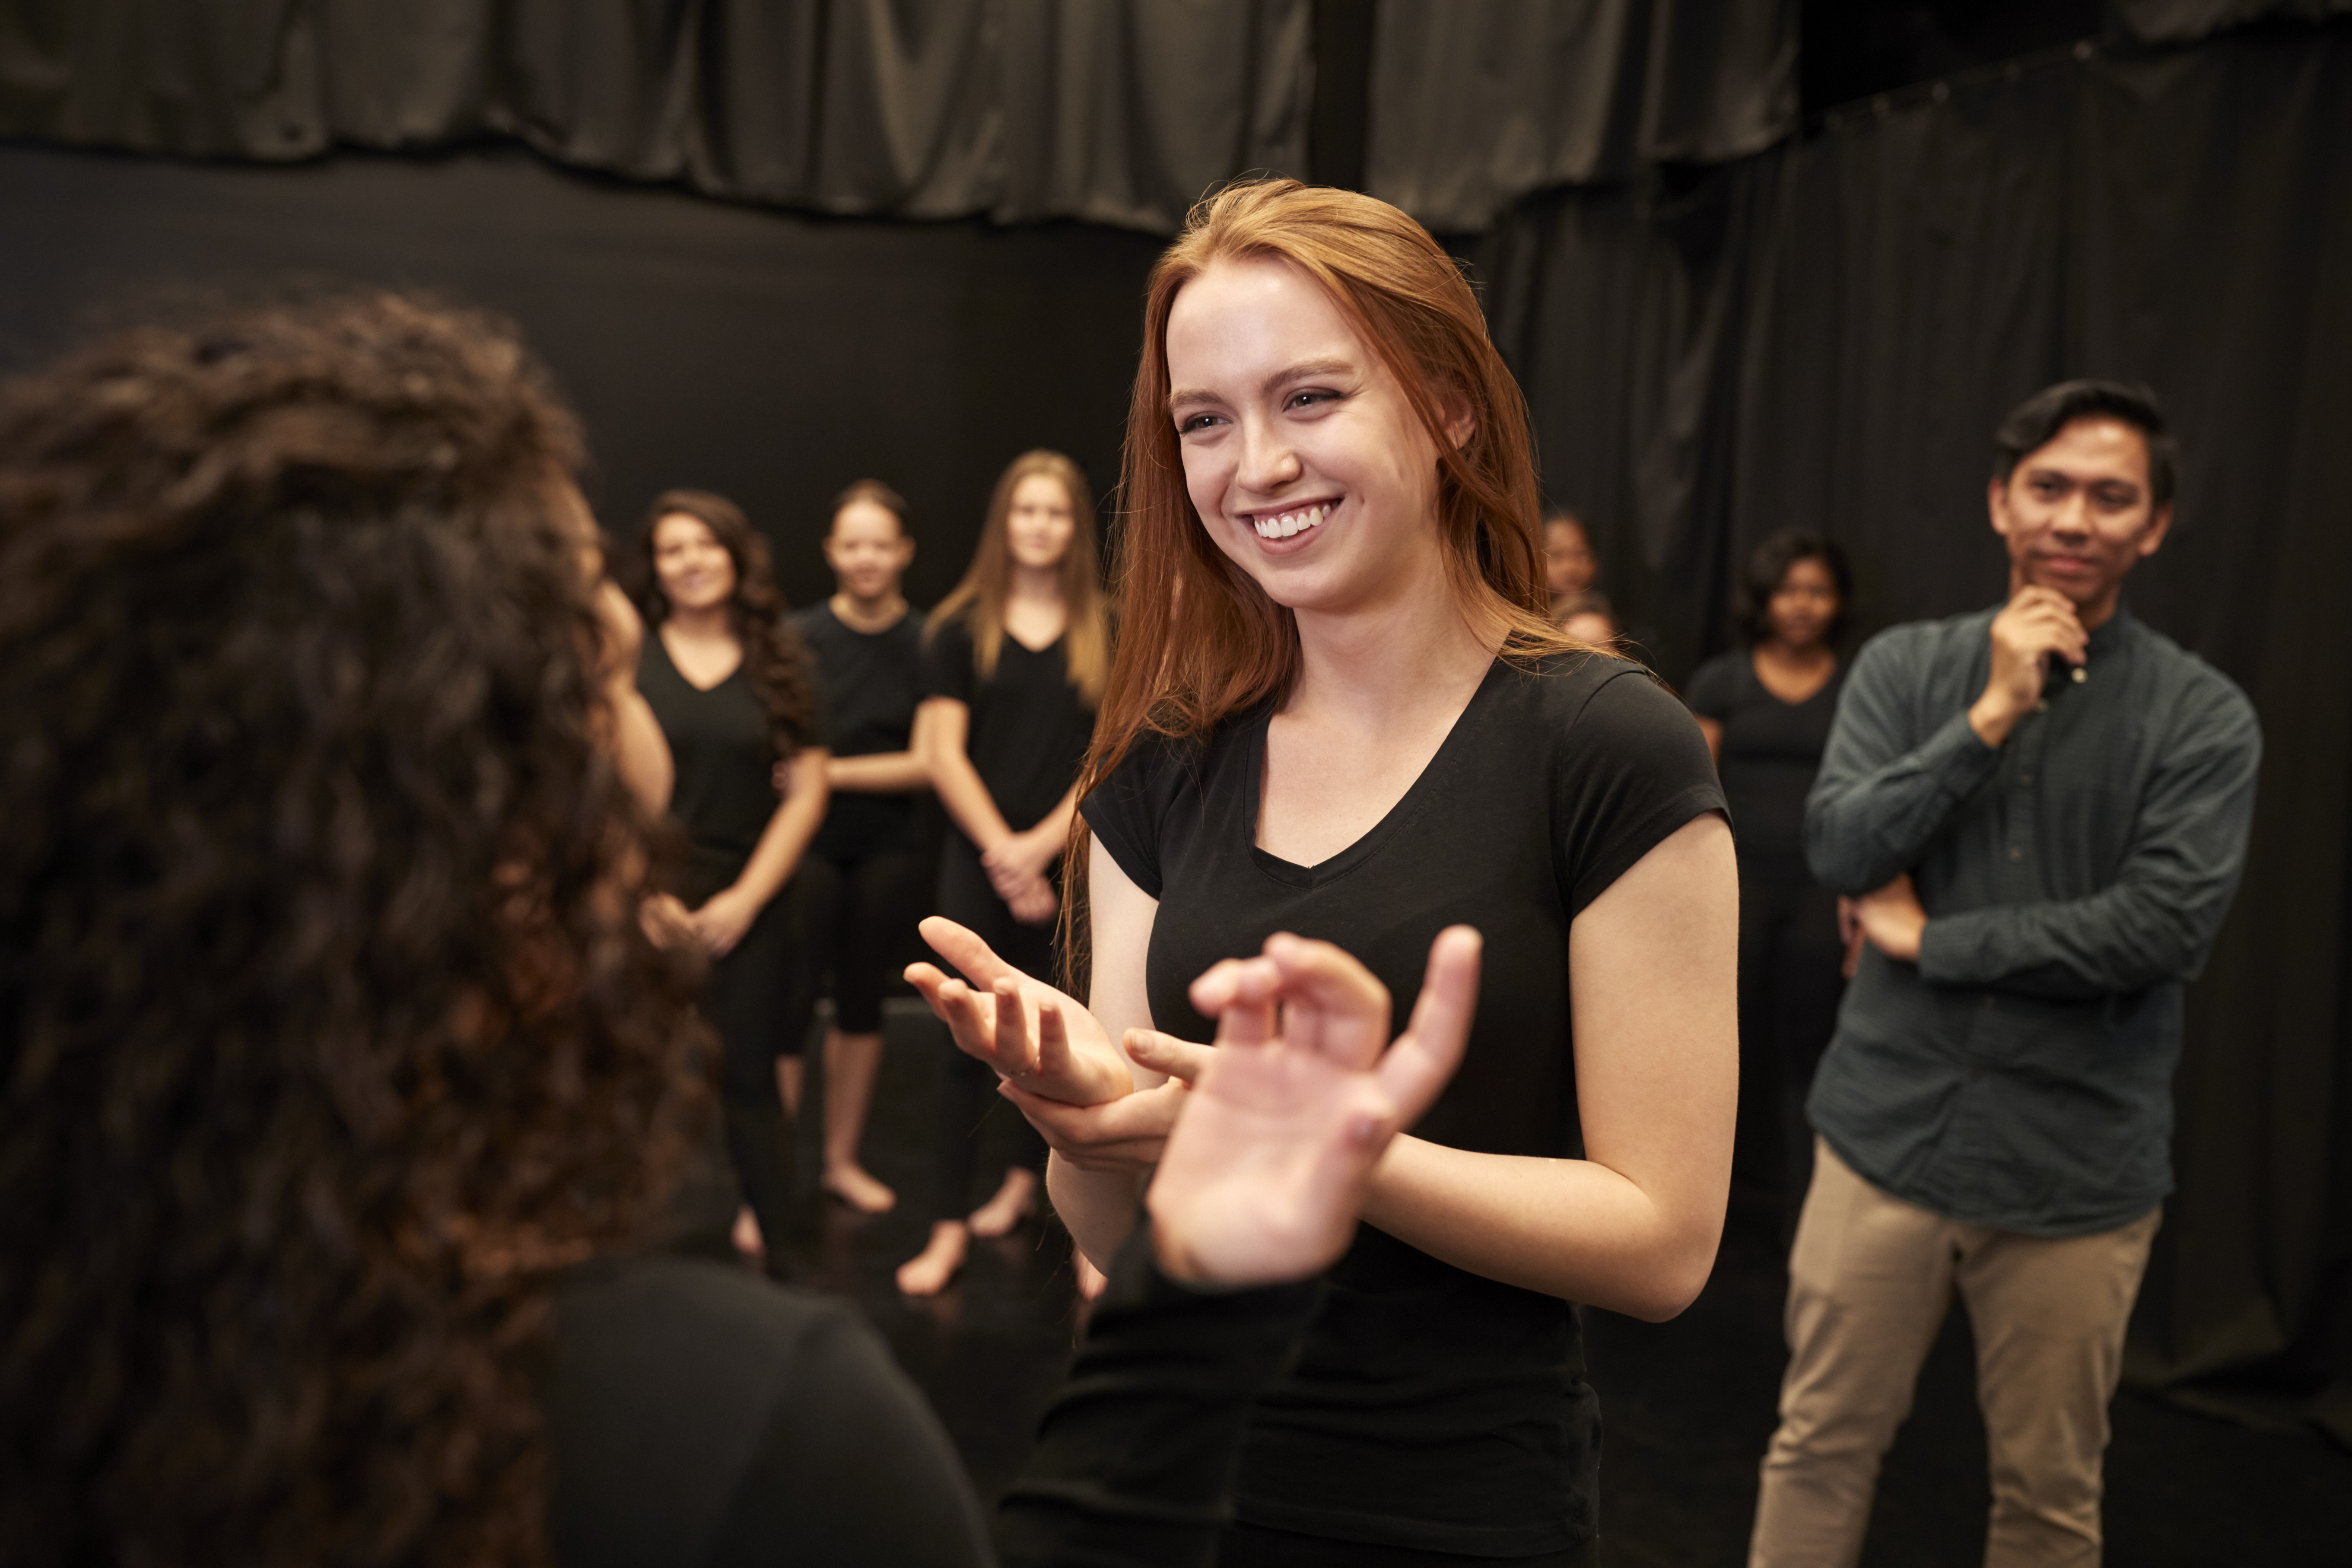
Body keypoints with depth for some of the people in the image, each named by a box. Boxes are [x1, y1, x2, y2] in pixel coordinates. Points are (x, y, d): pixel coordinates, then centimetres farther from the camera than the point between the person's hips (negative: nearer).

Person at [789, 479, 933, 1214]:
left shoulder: (928, 644, -2)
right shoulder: (799, 638, -4)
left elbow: (932, 763, -6)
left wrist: (834, 771, -12)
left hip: (892, 848, 2)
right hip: (809, 842, -2)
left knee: (862, 1001, 15)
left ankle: (842, 1158, 30)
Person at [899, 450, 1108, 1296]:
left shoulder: (1104, 632, 5)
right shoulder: (962, 628, 3)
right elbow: (943, 754, -1)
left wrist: (1043, 843, -9)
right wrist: (1003, 852, -8)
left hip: (1071, 860, 1)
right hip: (979, 860, -1)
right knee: (968, 1041, -1)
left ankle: (1025, 1179, 30)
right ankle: (949, 1230, 4)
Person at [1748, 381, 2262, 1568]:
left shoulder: (2203, 715, -5)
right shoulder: (1905, 667, 2)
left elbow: (2163, 928, -16)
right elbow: (1837, 850, -10)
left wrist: (1928, 940, -10)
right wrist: (1991, 715, -17)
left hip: (2077, 1168, -1)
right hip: (1888, 1132, 2)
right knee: (1821, 1448, 13)